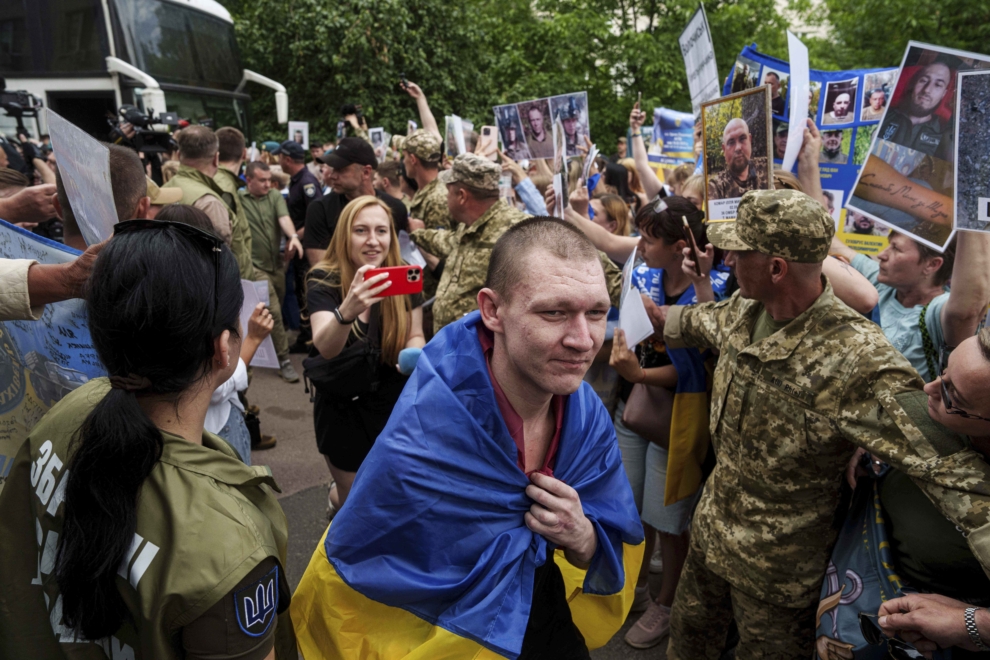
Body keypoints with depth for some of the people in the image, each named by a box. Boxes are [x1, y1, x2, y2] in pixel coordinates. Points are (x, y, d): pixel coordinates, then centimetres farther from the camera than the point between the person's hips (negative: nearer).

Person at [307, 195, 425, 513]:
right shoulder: (324, 280, -19)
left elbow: (414, 336, 1)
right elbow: (325, 347, -34)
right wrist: (347, 311, -56)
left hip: (395, 405, 3)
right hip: (343, 409, -3)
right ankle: (339, 497, 46)